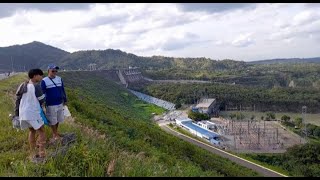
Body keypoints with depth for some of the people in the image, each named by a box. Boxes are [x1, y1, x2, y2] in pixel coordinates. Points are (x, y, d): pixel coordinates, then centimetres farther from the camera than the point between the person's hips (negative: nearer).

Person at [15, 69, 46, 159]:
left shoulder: (23, 85, 5)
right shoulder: (36, 86, -15)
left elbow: (17, 100, 9)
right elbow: (42, 101, -7)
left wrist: (17, 114, 15)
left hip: (23, 113, 7)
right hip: (33, 113, -7)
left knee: (32, 131, 22)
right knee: (41, 132, 9)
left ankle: (33, 154, 28)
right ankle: (42, 153, 7)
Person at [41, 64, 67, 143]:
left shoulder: (59, 79, 3)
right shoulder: (44, 81, -9)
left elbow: (63, 90, 13)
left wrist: (65, 100, 16)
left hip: (60, 104, 4)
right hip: (50, 105, -4)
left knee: (58, 120, 14)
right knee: (52, 121, 5)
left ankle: (54, 134, 32)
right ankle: (56, 135, 20)